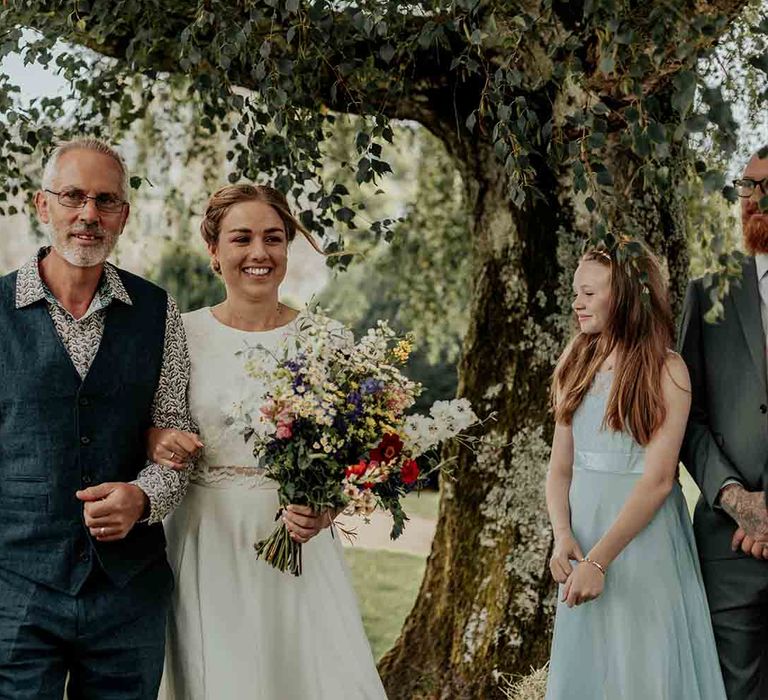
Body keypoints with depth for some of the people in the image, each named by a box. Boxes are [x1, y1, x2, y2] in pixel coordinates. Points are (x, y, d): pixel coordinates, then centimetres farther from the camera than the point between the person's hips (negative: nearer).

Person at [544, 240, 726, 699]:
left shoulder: (666, 371, -9)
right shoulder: (577, 368, 9)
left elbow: (659, 480, -15)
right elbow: (560, 468, 6)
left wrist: (599, 559, -19)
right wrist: (563, 537, -10)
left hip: (644, 541, -5)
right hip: (583, 534, 5)